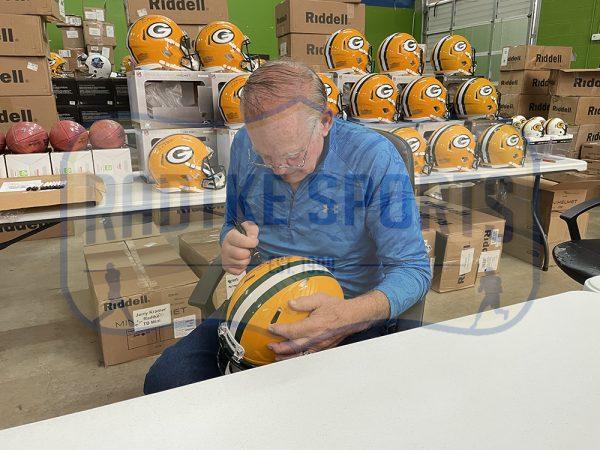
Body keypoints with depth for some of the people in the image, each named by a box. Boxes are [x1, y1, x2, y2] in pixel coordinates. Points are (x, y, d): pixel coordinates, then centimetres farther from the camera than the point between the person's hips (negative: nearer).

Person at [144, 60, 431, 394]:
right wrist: (232, 246, -10)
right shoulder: (245, 147, 0)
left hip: (353, 311, -3)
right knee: (164, 379, -14)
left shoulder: (375, 157, -14)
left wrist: (351, 315, -33)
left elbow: (414, 270, -14)